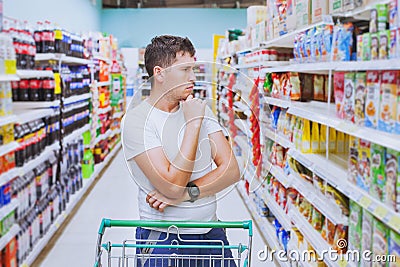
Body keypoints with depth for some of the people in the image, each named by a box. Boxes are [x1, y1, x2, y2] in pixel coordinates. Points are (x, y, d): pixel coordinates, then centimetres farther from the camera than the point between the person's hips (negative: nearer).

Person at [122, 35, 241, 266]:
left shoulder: (201, 110, 4)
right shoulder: (137, 120, -14)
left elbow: (232, 170, -4)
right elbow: (172, 186, -22)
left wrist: (187, 193, -18)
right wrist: (193, 124, -20)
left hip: (211, 231, 5)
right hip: (164, 238, -5)